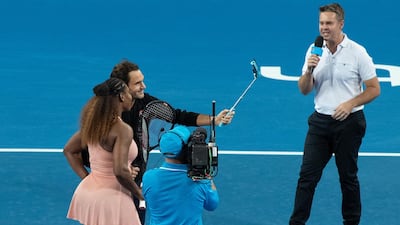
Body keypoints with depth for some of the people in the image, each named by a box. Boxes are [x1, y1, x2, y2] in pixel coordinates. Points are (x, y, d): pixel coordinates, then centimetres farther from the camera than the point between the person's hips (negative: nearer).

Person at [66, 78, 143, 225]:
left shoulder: (93, 123, 5)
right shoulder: (123, 130, -18)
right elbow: (120, 171, -25)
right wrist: (139, 193, -12)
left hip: (87, 190, 8)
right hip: (110, 196, -8)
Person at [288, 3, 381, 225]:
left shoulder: (357, 52, -8)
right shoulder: (314, 51, 3)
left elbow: (374, 89, -6)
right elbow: (304, 90, 2)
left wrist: (350, 104, -19)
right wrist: (309, 70, -17)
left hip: (348, 123, -3)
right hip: (320, 121, 3)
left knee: (348, 176, 7)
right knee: (307, 175, 0)